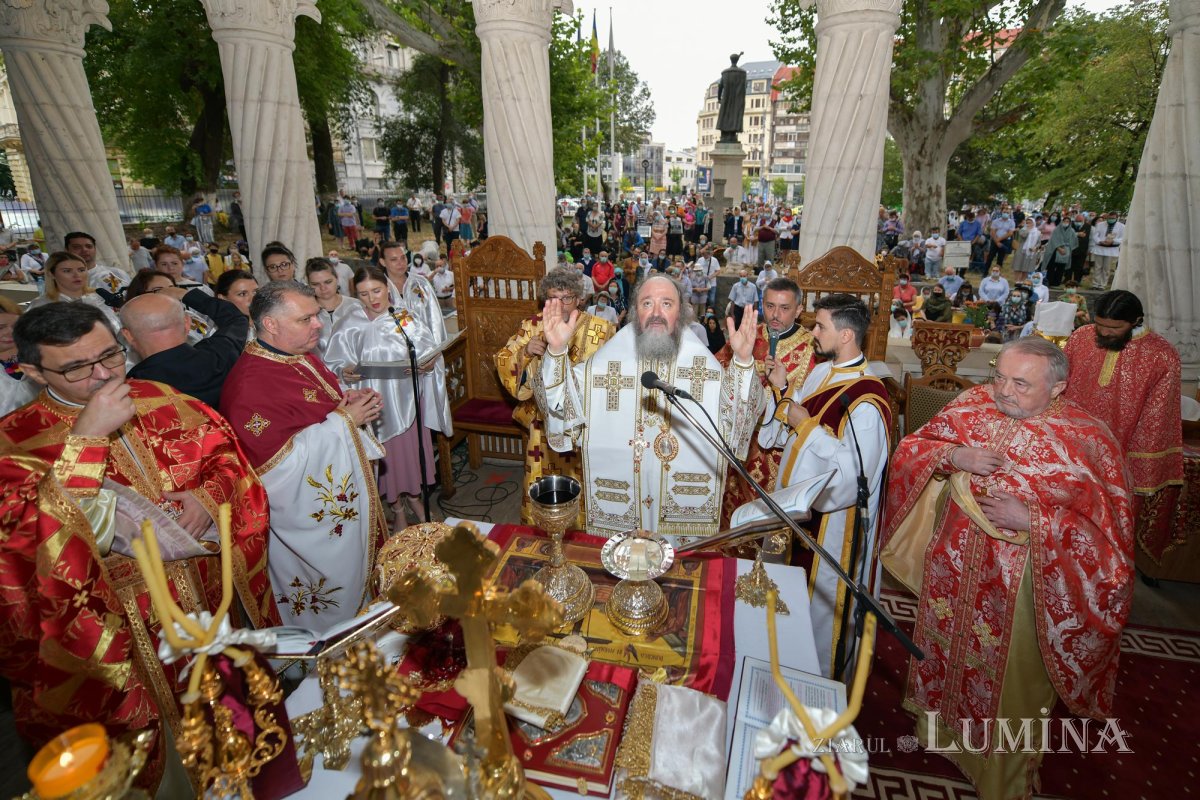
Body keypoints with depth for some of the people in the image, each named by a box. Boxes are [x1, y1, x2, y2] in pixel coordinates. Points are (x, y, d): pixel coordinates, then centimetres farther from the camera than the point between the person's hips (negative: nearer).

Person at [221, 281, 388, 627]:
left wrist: (349, 401, -2)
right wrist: (343, 420, -23)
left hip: (344, 497, 9)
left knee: (360, 569, 24)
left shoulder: (302, 356, 4)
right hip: (310, 516, -9)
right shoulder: (249, 385, -25)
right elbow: (279, 461, -28)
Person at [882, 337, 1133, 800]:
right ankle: (937, 732, 53)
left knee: (1007, 684, 18)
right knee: (944, 654, 24)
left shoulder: (1089, 441, -17)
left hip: (1020, 591, -3)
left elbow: (1109, 533, -14)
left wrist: (1032, 520, -25)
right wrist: (952, 455, -21)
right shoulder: (973, 405, -7)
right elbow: (910, 449, -3)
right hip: (952, 575, 4)